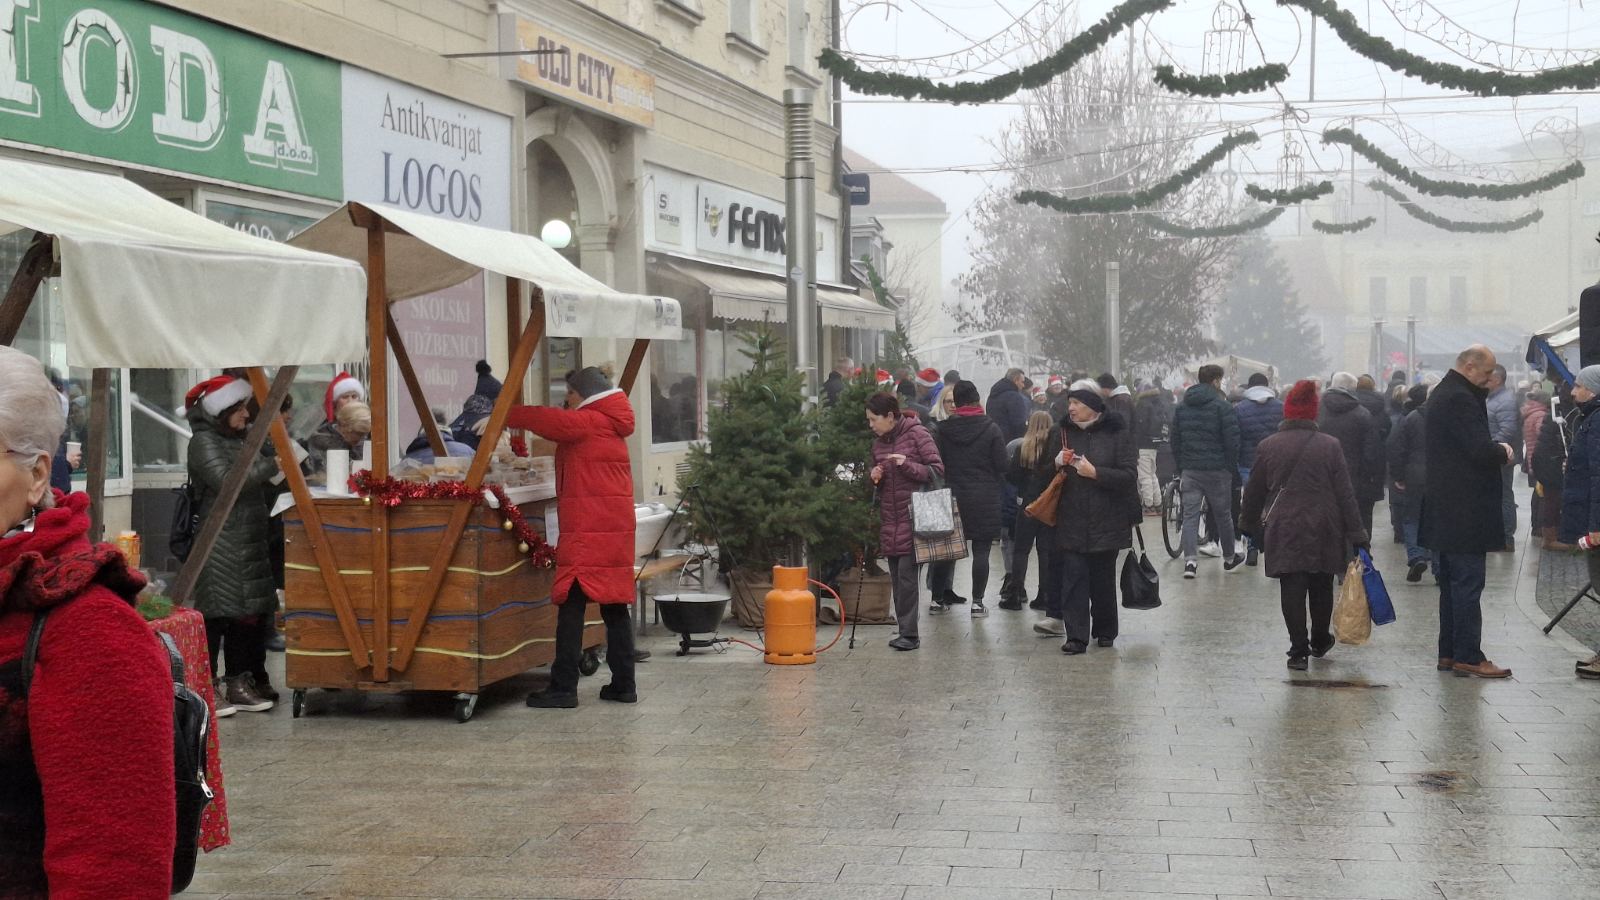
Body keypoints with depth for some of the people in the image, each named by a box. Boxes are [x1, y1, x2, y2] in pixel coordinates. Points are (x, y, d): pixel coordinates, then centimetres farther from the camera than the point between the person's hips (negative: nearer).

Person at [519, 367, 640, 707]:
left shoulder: (587, 422, -8)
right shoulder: (611, 426, 19)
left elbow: (548, 420, -12)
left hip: (586, 531, -9)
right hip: (616, 528, 9)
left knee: (571, 606, -7)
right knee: (614, 606, 11)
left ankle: (563, 688, -8)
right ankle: (624, 684, 14)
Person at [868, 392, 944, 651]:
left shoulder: (917, 435, -6)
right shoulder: (878, 443, 14)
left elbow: (938, 470, -8)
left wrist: (907, 465, -19)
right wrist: (875, 477, 4)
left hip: (912, 517, -6)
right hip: (889, 519, 6)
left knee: (907, 574, -11)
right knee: (896, 577, 6)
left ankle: (909, 633, -9)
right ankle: (904, 629, 12)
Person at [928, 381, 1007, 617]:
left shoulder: (942, 430, -1)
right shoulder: (991, 428, -6)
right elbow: (1001, 466, -5)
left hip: (951, 496, 2)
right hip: (985, 498, -2)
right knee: (981, 551, 2)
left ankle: (937, 598, 12)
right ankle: (977, 602, 1)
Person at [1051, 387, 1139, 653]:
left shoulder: (1118, 433, -5)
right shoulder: (1065, 432, 8)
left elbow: (1129, 475, -10)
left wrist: (1094, 472, -20)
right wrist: (1057, 464, -5)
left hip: (1107, 521, -2)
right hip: (1071, 521, 2)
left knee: (1103, 579, 8)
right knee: (1073, 577, -7)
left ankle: (1105, 631, 25)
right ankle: (1076, 636, -7)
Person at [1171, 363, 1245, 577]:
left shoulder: (1181, 407, 9)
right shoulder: (1222, 406, -8)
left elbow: (1175, 440, 12)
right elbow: (1232, 441, -11)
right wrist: (1232, 468, 0)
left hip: (1189, 470, 3)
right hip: (1217, 471, -3)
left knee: (1190, 515, 1)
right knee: (1223, 515, 11)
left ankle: (1190, 560, -13)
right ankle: (1229, 557, 26)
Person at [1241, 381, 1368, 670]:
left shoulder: (1268, 447, -1)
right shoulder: (1330, 446, -3)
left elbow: (1254, 491, 7)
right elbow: (1345, 494, -3)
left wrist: (1249, 523, 22)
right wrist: (1356, 534, 0)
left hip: (1284, 531, -1)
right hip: (1323, 530, 1)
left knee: (1291, 591, 0)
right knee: (1321, 587, 16)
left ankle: (1299, 650, -5)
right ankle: (1320, 641, 32)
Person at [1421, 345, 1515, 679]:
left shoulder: (1442, 394, 15)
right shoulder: (1460, 399, -18)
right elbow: (1480, 451, -25)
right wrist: (1503, 451, -6)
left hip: (1446, 509, 11)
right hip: (1464, 510, -11)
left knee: (1452, 583, 14)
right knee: (1468, 583, -6)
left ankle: (1448, 652, 19)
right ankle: (1467, 656, -4)